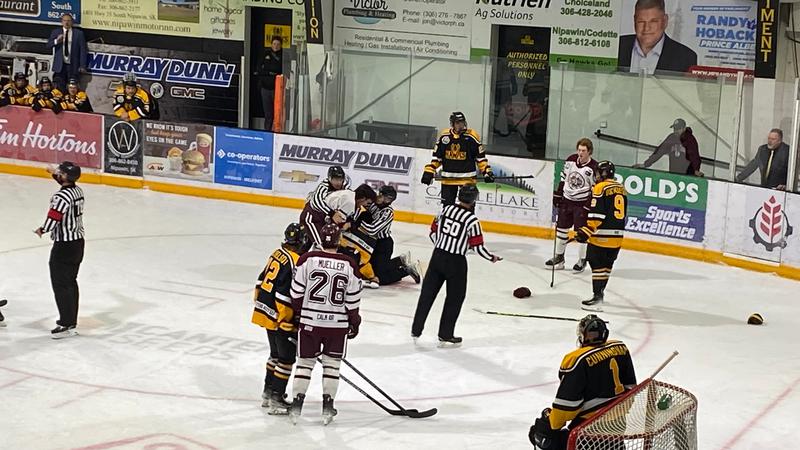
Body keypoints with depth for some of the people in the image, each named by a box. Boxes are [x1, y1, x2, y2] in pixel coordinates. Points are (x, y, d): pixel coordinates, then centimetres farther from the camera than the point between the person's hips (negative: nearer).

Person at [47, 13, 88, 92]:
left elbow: (83, 50, 5)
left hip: (73, 66, -1)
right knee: (60, 90, -5)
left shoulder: (79, 33, 8)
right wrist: (56, 41, -17)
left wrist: (82, 66, -3)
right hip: (60, 66, 1)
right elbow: (48, 46, 4)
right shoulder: (55, 32, 12)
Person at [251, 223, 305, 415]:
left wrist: (260, 304, 24)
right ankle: (276, 399, -2)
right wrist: (288, 322, -19)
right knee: (287, 357, -2)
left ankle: (268, 392, 32)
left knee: (276, 353, 22)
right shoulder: (296, 261, -21)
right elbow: (285, 295, -25)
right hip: (280, 317, -9)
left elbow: (262, 282, 15)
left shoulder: (278, 254, 7)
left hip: (266, 312, 9)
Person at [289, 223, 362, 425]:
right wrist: (354, 323, 12)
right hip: (338, 324, 0)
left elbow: (297, 292, -4)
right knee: (331, 364, 11)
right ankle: (327, 407, 11)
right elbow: (353, 300, -1)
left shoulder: (308, 259, -8)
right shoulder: (349, 265, -6)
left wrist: (298, 314, 12)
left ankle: (297, 405, 10)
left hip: (309, 321, 0)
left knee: (305, 362, 11)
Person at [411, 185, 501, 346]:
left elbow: (434, 232, 9)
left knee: (427, 293, 11)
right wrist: (492, 257, 5)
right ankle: (445, 336, 13)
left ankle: (416, 330, 17)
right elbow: (477, 246, -12)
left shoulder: (446, 209, 1)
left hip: (437, 256, 5)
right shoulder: (472, 220, -15)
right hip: (456, 262, -5)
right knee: (454, 299, 10)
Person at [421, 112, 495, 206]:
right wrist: (429, 172, 1)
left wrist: (487, 171, -9)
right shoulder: (444, 136, -1)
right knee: (447, 205, 7)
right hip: (448, 179, 2)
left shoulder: (472, 136, -8)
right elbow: (436, 156, 7)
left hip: (467, 178, -2)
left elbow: (480, 156, -1)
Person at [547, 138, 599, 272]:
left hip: (582, 204, -5)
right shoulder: (571, 160, 1)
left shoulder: (594, 168, -15)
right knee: (561, 228, 10)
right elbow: (563, 178, 12)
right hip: (566, 201, 6)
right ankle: (559, 257, 22)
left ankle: (582, 260, 9)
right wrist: (557, 195, 10)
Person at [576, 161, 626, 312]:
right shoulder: (621, 189, 16)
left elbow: (597, 214, -18)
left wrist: (586, 231, -18)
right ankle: (599, 292, 31)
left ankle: (597, 299, -12)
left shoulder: (600, 188, -10)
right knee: (607, 264, 18)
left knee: (597, 264, -7)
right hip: (617, 236, 8)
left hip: (602, 236, -8)